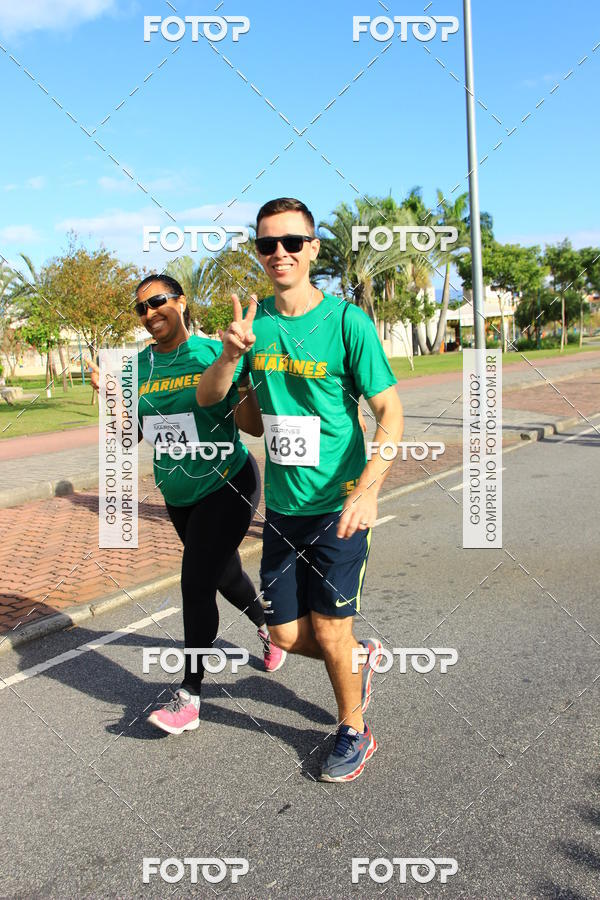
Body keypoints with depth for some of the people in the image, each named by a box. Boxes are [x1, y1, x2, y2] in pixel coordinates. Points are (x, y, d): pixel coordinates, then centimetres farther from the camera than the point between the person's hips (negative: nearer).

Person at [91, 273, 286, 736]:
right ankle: (267, 626, 51)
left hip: (227, 486, -6)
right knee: (222, 573, 21)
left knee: (196, 584, -10)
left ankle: (190, 696, 3)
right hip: (178, 495, 6)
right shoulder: (139, 365, 1)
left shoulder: (214, 353, -14)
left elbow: (254, 427, -17)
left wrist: (242, 382, -33)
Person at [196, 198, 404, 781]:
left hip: (338, 504, -5)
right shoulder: (254, 319, 3)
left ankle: (354, 734, 31)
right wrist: (231, 353, -18)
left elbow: (390, 411, -11)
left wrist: (367, 490, -25)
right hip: (281, 504, 5)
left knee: (329, 631, 3)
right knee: (287, 634, 11)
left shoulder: (346, 321, -11)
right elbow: (207, 398, 4)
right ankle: (362, 655, 42)